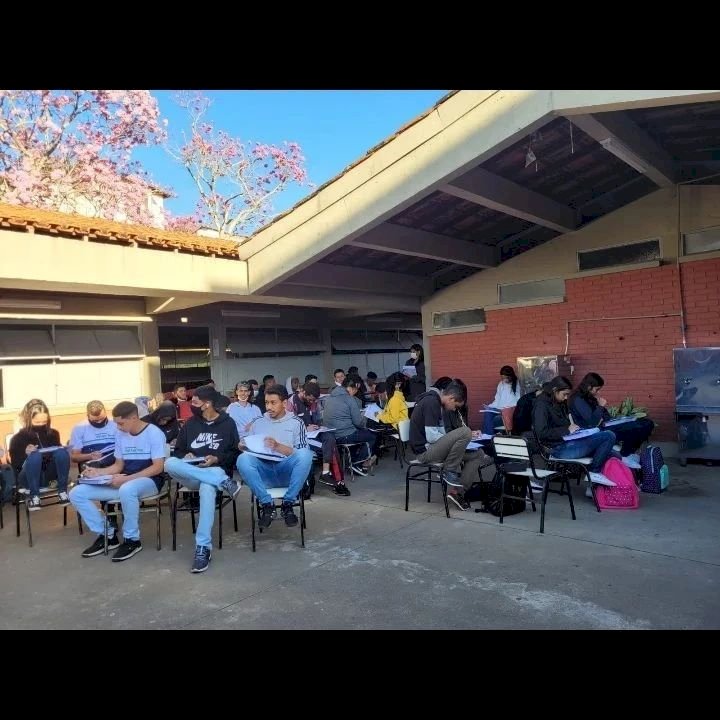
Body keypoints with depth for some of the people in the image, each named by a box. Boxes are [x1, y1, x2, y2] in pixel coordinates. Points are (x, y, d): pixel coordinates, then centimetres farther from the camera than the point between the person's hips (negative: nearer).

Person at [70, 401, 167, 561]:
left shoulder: (154, 433, -11)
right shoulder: (120, 435, 10)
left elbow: (158, 467, -17)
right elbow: (118, 465, 16)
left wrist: (127, 478, -24)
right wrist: (98, 472, -3)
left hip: (149, 481, -7)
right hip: (125, 482, 7)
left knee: (126, 489, -42)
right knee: (77, 493, -6)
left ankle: (132, 540, -19)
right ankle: (107, 534, 5)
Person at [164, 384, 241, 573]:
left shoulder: (228, 423, 5)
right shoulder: (190, 423, 15)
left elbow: (236, 453, 3)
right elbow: (178, 451, 15)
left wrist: (217, 459, -13)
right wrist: (185, 456, -7)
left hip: (216, 471, -4)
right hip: (191, 475, 4)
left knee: (207, 488, -41)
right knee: (170, 463, -31)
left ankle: (203, 548, -38)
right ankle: (223, 482, -32)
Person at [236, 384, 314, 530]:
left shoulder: (296, 423, 7)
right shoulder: (257, 422, 15)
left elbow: (301, 454, -2)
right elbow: (251, 450, 17)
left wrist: (278, 447, -17)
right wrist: (244, 447, -7)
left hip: (287, 472, -2)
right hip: (263, 472, 2)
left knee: (306, 455, -32)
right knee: (243, 459, -28)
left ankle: (287, 504, -15)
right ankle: (267, 504, -15)